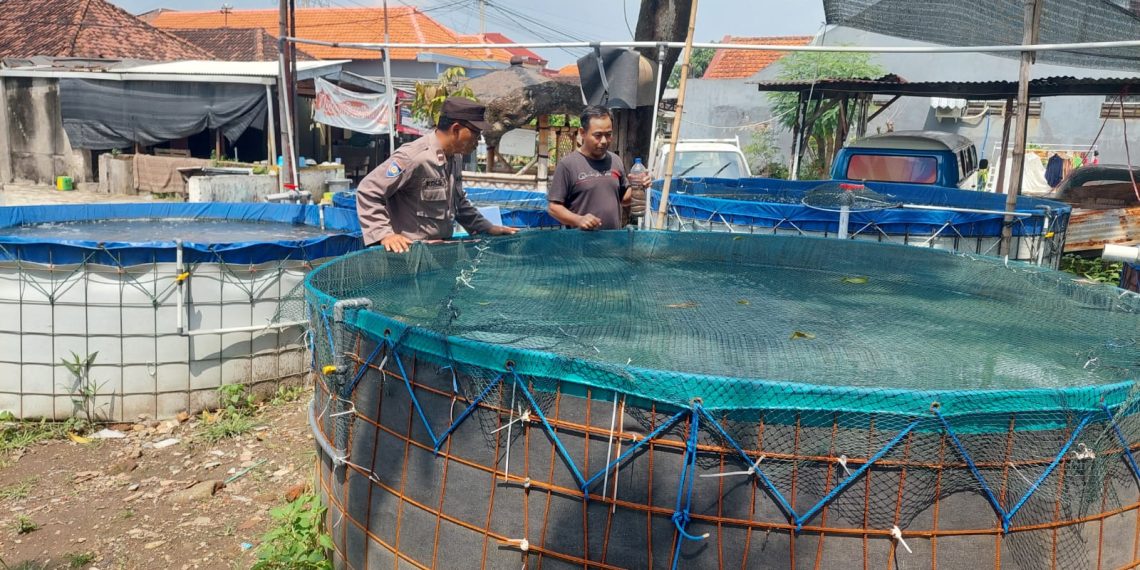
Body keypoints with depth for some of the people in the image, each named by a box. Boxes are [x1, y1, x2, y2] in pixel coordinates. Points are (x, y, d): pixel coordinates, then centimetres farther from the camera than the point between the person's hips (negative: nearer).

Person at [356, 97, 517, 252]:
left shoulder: (456, 157, 7)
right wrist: (384, 234, -23)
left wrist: (487, 228, 19)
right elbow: (368, 191, -16)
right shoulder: (412, 157, -18)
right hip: (409, 250, -8)